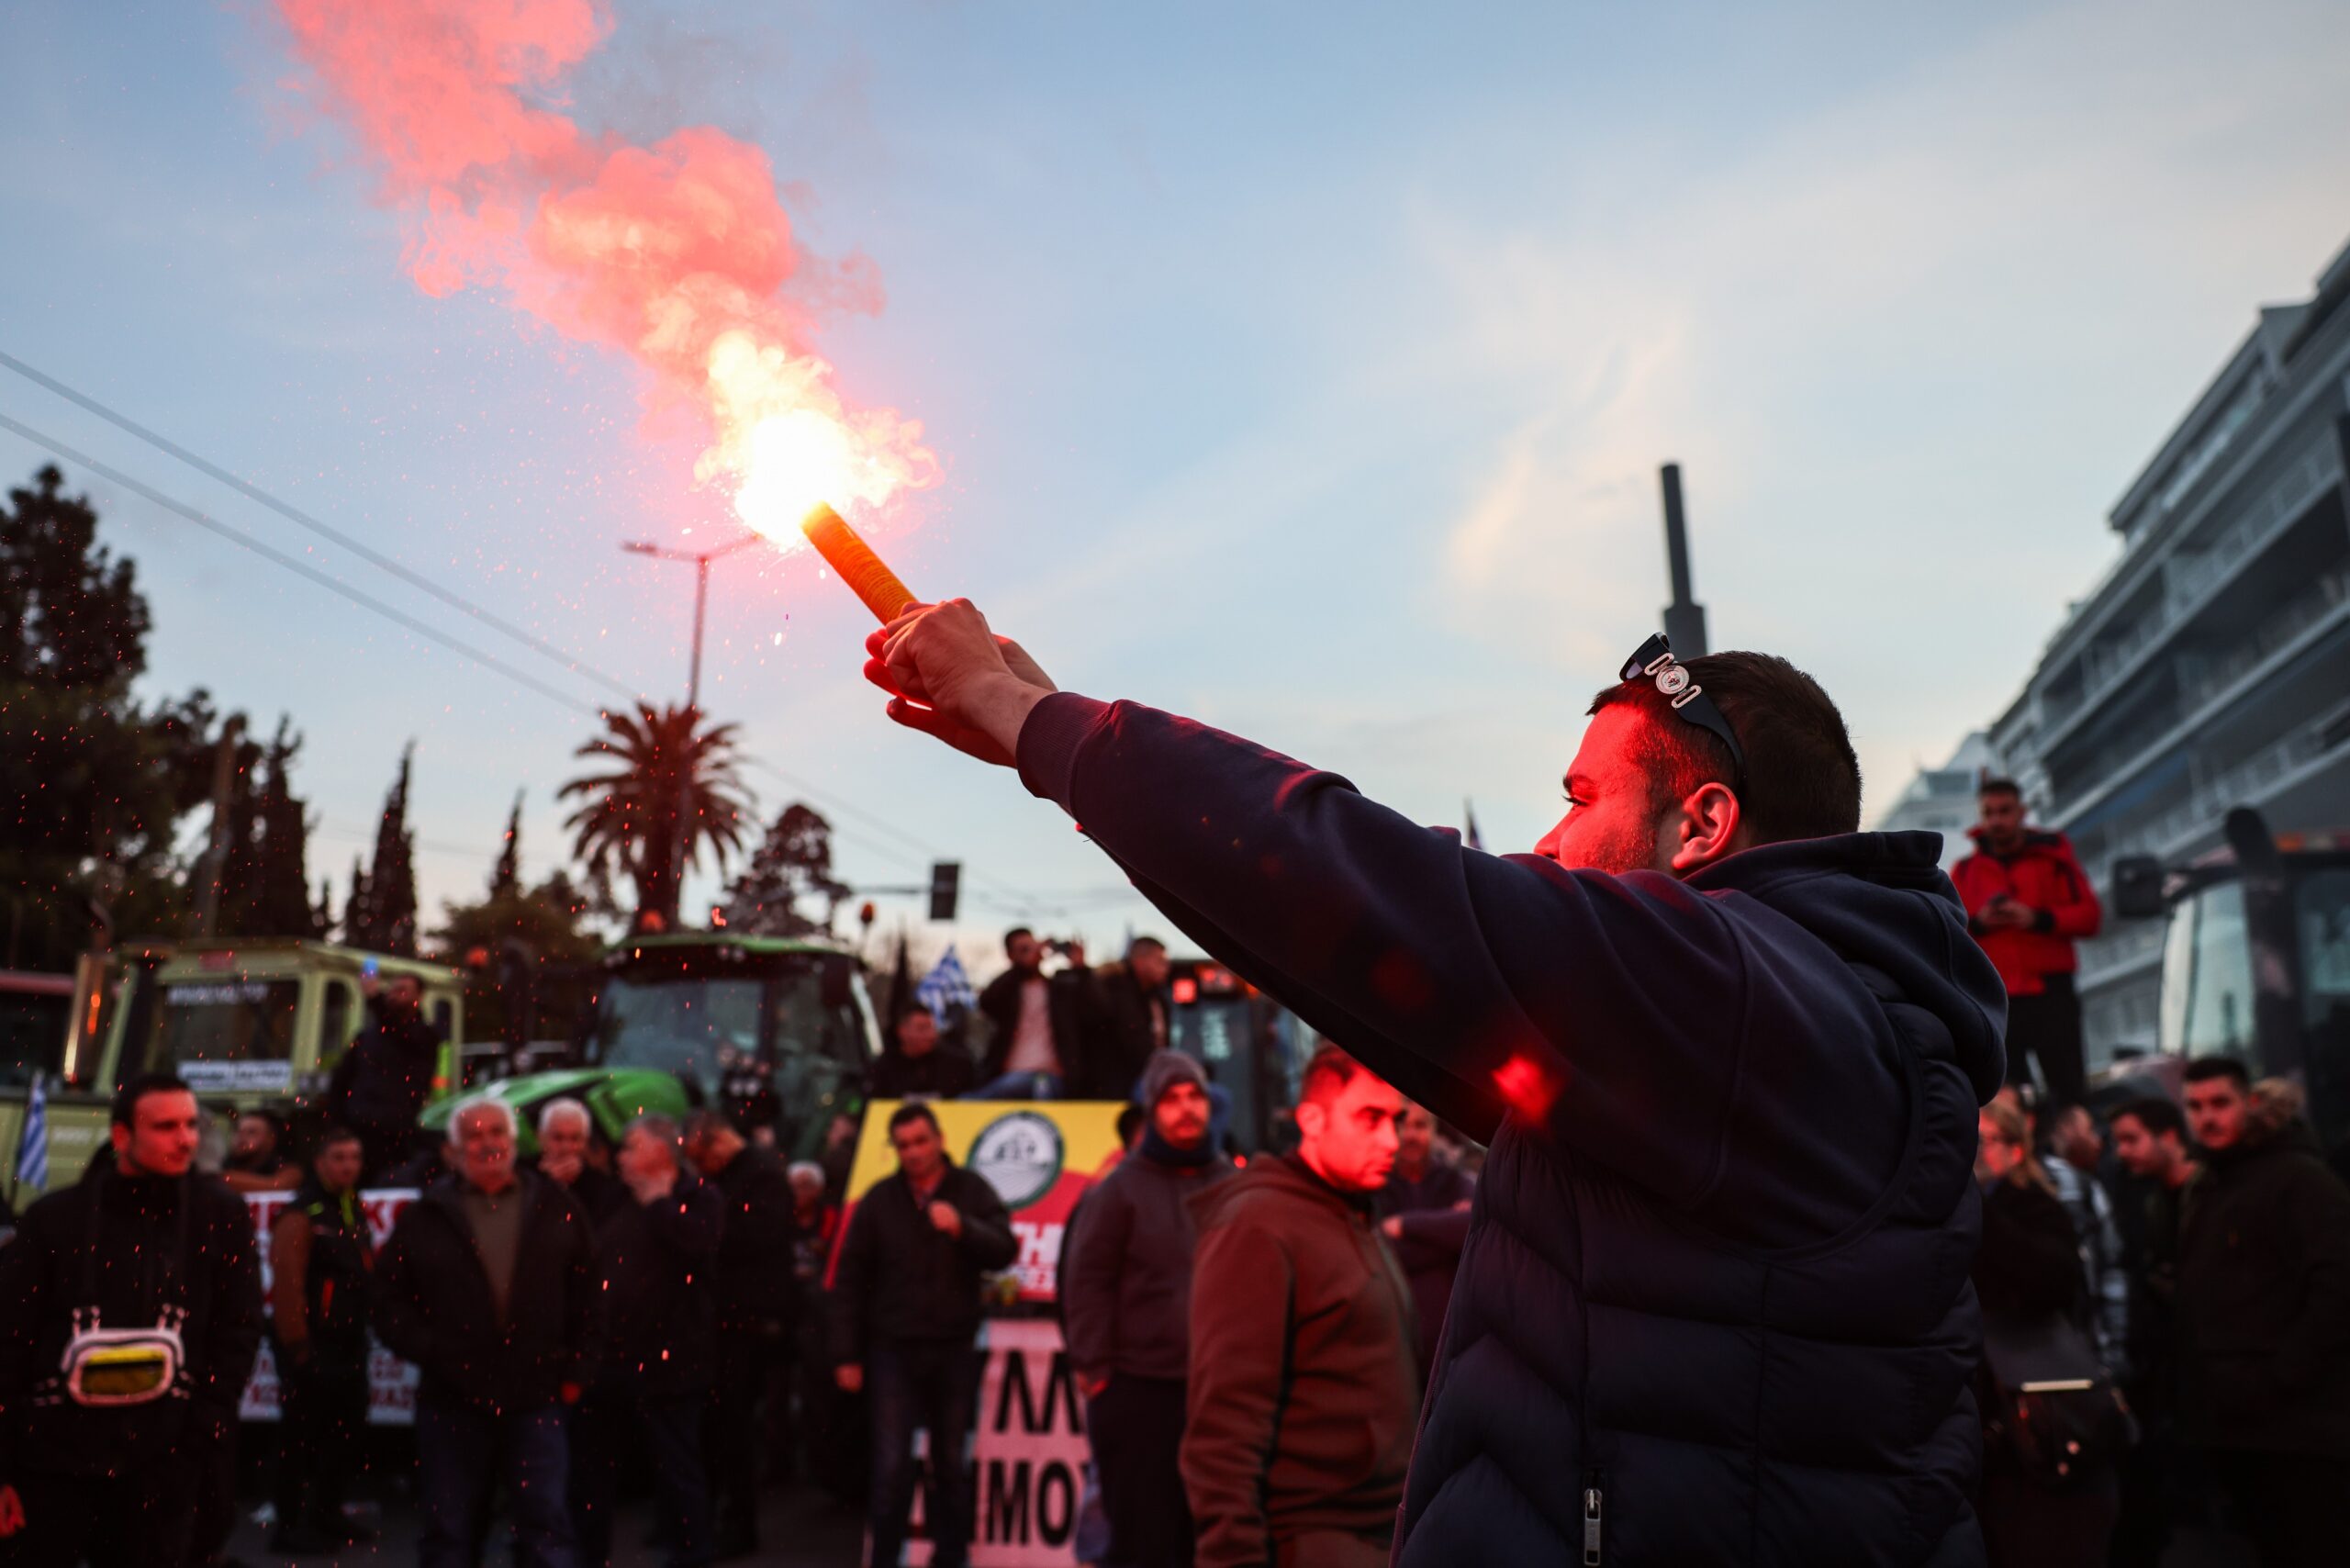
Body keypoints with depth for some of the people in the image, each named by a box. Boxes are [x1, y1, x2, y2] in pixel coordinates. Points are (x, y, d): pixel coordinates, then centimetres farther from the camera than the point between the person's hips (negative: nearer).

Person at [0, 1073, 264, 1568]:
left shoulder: (221, 1216, 1)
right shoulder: (55, 1216, 0)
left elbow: (238, 1332, 2)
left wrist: (199, 1441, -6)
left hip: (164, 1463, 0)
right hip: (53, 1455, 0)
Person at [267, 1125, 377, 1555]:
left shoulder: (355, 1212, 12)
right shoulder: (301, 1215, -15)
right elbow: (287, 1287, -21)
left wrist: (363, 1333, 14)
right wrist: (297, 1348, -21)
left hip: (349, 1345, 9)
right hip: (311, 1347, -9)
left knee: (346, 1432, 16)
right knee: (301, 1437, -1)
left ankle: (327, 1515, 29)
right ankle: (290, 1526, 11)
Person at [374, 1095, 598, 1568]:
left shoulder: (555, 1208, 3)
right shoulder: (425, 1217, 1)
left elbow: (587, 1293, 7)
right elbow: (390, 1298, 3)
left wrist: (574, 1369, 3)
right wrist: (427, 1351, -9)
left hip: (537, 1397, 0)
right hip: (452, 1398, 0)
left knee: (545, 1527, 3)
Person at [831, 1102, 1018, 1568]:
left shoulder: (972, 1192, 1)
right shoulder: (879, 1200, 0)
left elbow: (1004, 1251, -10)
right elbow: (849, 1281, 1)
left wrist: (961, 1227, -28)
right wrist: (848, 1355, -1)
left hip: (954, 1351, 1)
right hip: (894, 1352, -1)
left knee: (952, 1465, 11)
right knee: (892, 1466, -3)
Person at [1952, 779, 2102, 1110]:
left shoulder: (2052, 855, 8)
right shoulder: (1966, 870, 11)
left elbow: (2090, 915, 2)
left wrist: (2039, 918, -13)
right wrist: (1976, 922, -11)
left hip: (2051, 994, -1)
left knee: (2069, 1092, -2)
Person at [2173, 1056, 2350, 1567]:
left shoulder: (2299, 1177, -7)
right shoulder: (2201, 1190, 18)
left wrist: (2280, 1378, -18)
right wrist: (2193, 1385, 10)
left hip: (2294, 1424, -7)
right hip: (2229, 1422, 7)